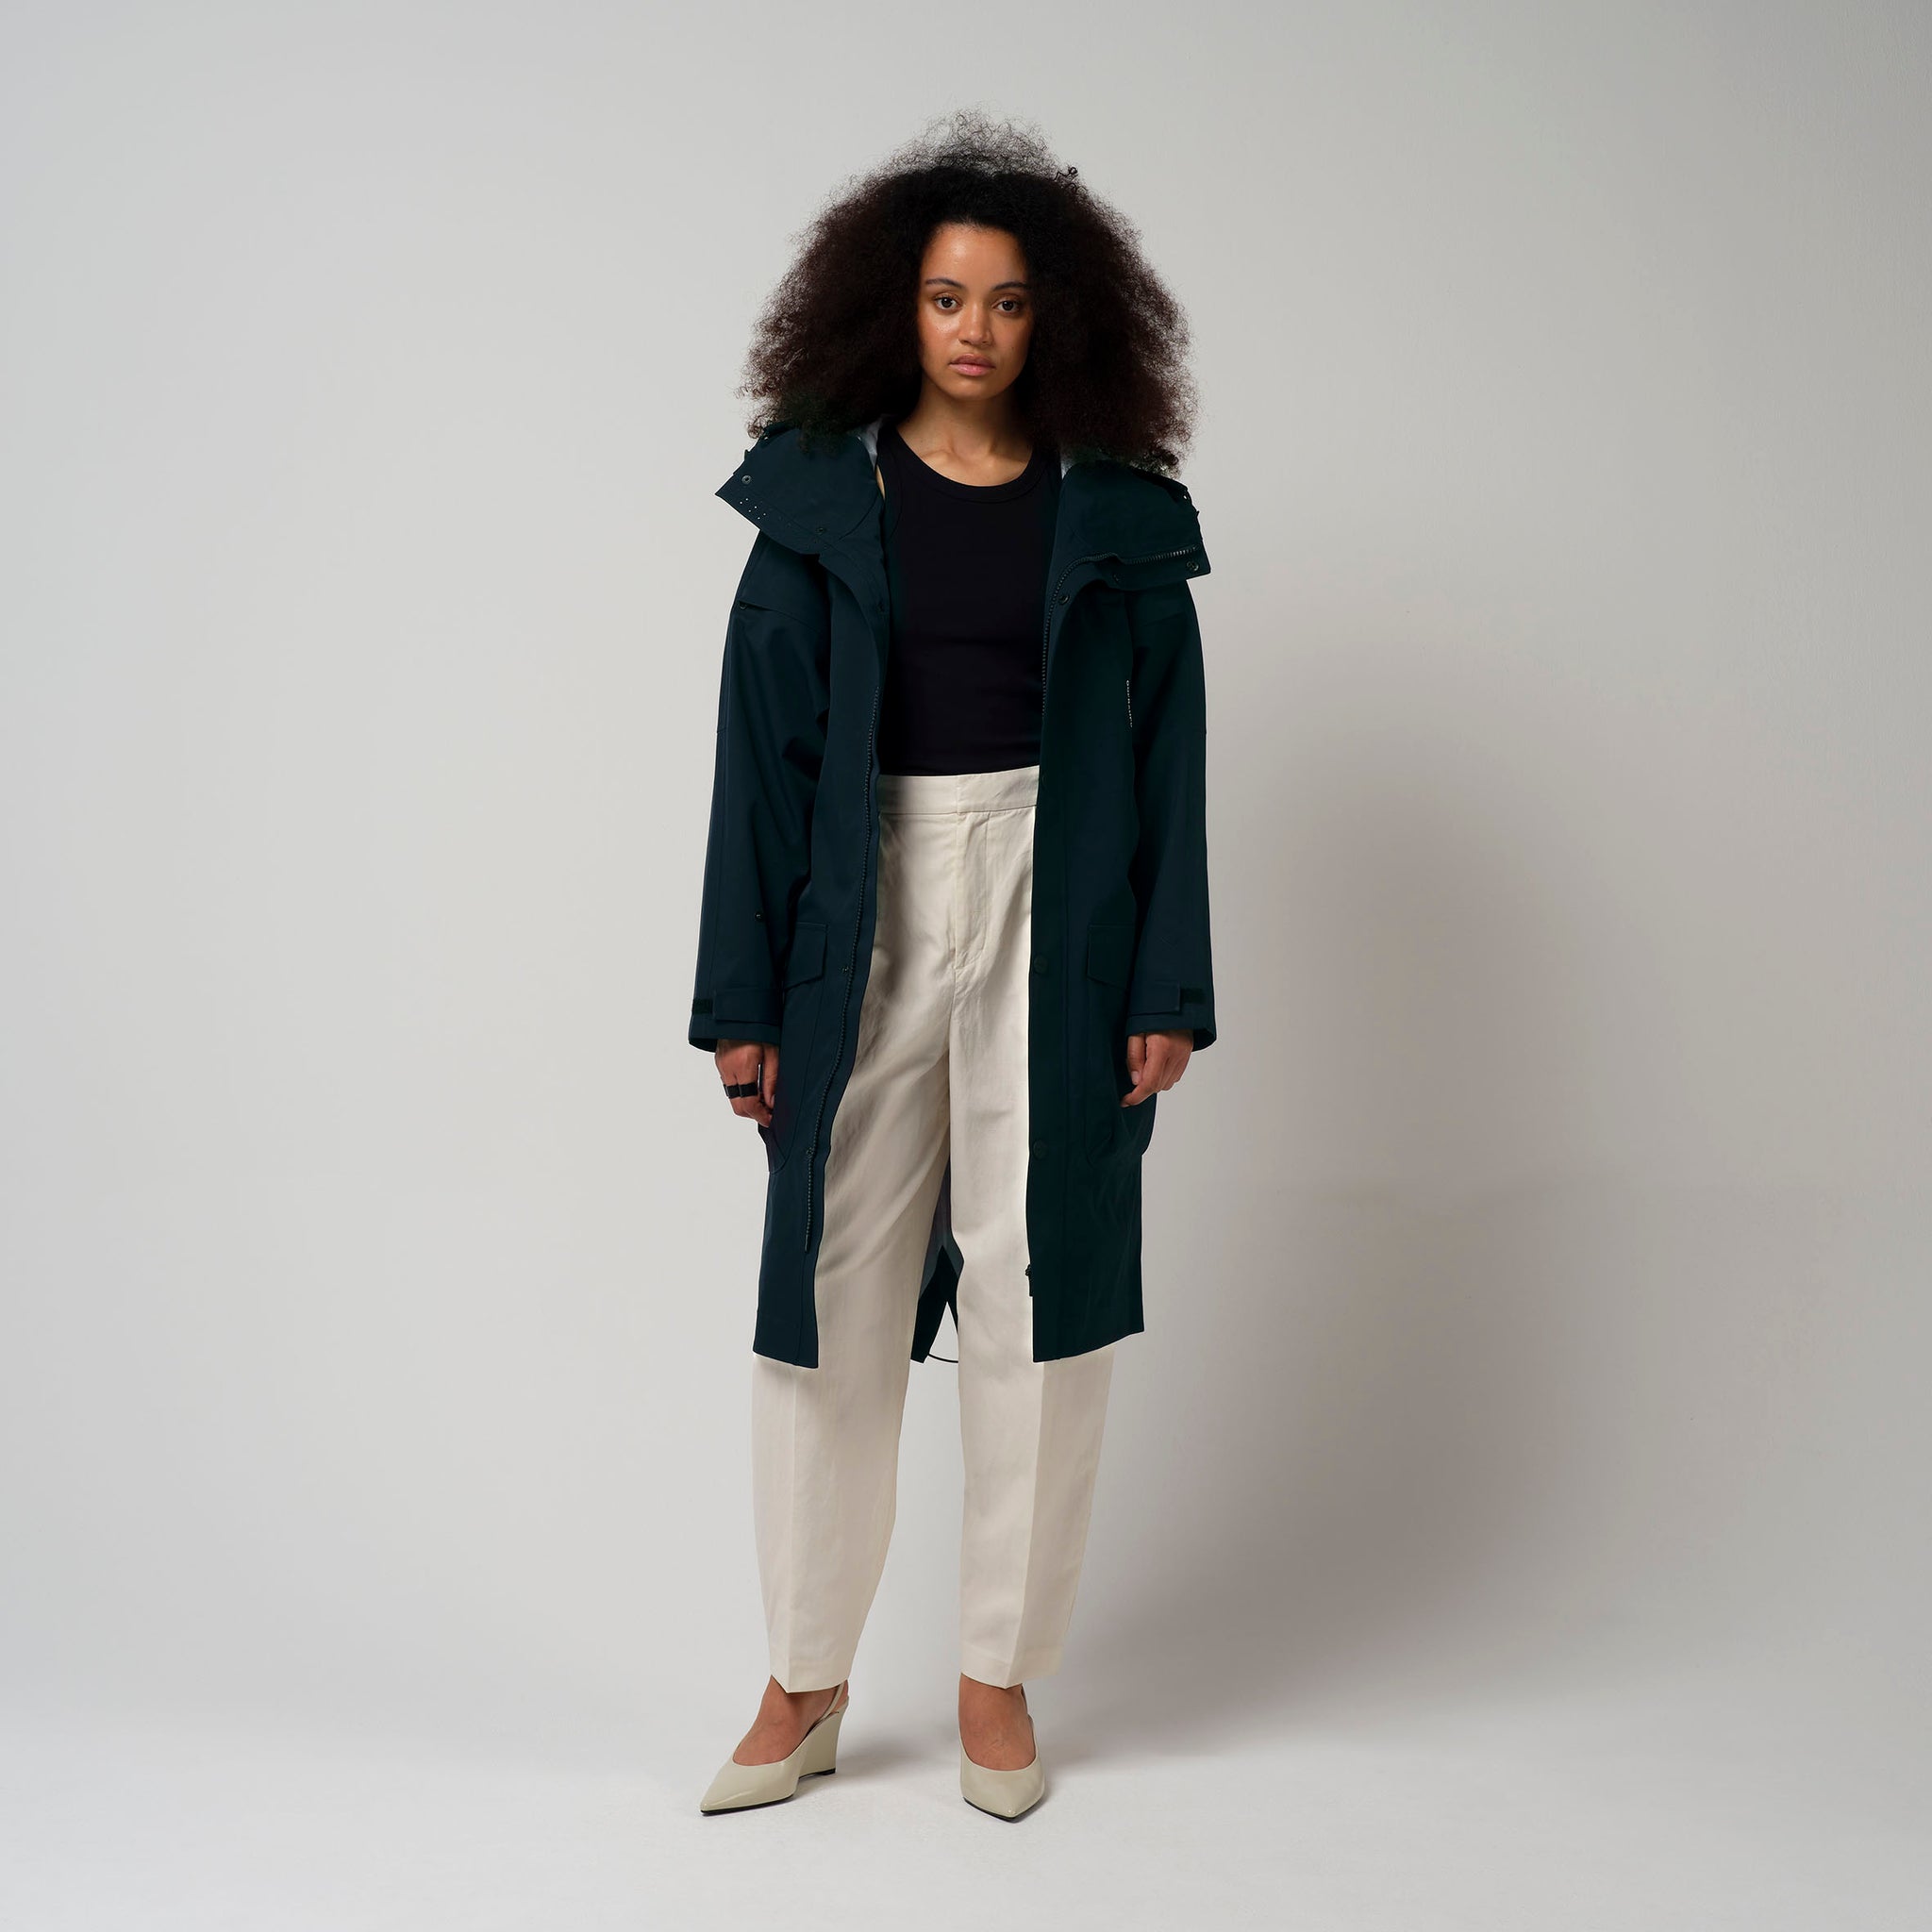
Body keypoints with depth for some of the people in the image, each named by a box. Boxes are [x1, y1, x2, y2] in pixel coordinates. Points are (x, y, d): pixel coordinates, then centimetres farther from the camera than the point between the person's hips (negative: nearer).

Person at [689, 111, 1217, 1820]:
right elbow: (762, 747, 2)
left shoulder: (1116, 512, 4)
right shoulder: (822, 497, 4)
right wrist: (742, 997, -3)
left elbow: (1169, 758, 4)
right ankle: (809, 1680, 19)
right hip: (868, 924, 0)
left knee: (1040, 1297, 4)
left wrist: (1168, 990, -2)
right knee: (829, 1300, 3)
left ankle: (1002, 1674, 20)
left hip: (1055, 929, 0)